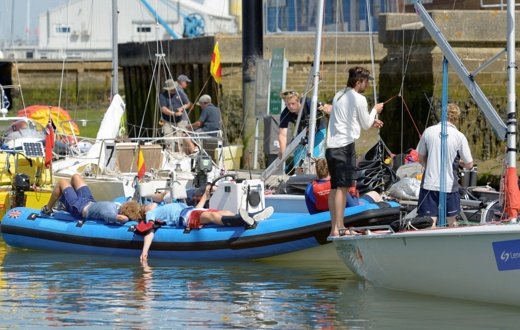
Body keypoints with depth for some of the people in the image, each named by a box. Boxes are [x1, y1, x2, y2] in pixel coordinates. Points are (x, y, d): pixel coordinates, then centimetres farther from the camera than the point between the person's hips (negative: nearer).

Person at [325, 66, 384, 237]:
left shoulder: (338, 96, 18)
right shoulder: (359, 99, -6)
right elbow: (365, 125, 4)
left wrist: (371, 122, 30)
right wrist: (375, 110, 21)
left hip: (331, 146, 8)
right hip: (345, 146, -8)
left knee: (334, 187, 11)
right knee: (342, 187, -9)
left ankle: (336, 226, 14)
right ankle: (338, 228, -14)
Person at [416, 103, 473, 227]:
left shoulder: (429, 131, 0)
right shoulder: (459, 137, -6)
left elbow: (420, 158, 9)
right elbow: (469, 165, -1)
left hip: (429, 184, 1)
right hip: (449, 185, -1)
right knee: (452, 223, 17)